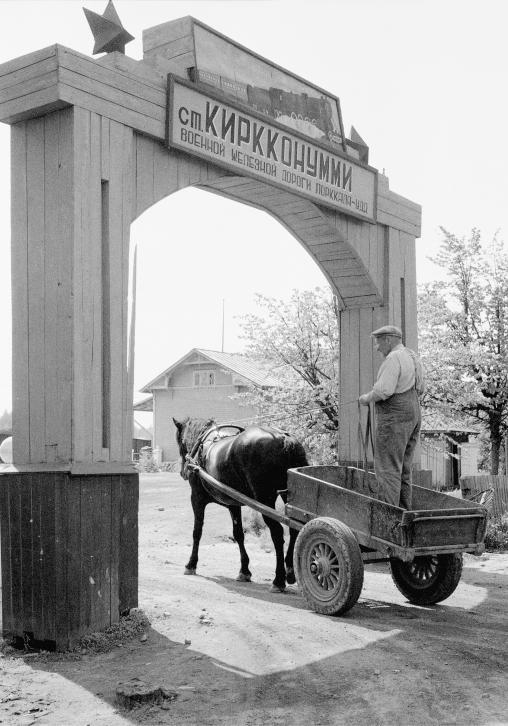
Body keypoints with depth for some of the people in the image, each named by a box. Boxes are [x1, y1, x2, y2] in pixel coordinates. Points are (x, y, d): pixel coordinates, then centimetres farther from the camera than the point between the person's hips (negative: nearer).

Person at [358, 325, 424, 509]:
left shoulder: (393, 359, -15)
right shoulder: (413, 357, 14)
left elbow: (384, 390, -23)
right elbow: (419, 389, 23)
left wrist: (367, 398, -5)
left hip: (394, 418, -10)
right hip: (413, 416, 10)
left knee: (388, 470, -8)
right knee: (402, 470, 12)